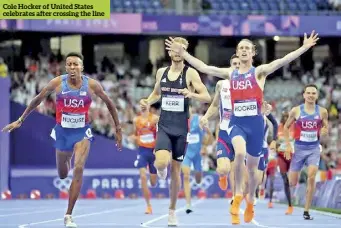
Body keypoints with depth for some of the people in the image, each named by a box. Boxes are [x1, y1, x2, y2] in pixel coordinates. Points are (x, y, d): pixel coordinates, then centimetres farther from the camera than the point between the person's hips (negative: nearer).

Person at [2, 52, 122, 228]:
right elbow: (38, 100, 2)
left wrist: (118, 129, 6)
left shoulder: (91, 85, -12)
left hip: (82, 132, -1)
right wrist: (20, 120, 5)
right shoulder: (58, 83, -11)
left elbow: (109, 103, 2)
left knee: (78, 169, -21)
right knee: (62, 175, 16)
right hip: (62, 131, 1)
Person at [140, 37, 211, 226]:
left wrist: (192, 94, -31)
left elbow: (207, 97, -11)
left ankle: (172, 211, 19)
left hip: (181, 127, -2)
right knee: (162, 162, -23)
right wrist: (148, 101, 3)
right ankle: (160, 167, 16)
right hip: (164, 125, 2)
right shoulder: (161, 72, 6)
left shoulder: (190, 73, -6)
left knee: (175, 169, 5)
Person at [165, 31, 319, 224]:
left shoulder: (259, 72, -1)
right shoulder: (230, 73, 8)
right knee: (240, 153, -30)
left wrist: (304, 48, -26)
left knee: (252, 167, 10)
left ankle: (250, 203, 33)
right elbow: (203, 67, 8)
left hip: (255, 123, -1)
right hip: (236, 122, 1)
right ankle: (238, 196, -17)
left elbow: (281, 61, -14)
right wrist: (182, 53, 5)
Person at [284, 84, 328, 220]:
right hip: (299, 148, 0)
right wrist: (288, 145, -1)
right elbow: (286, 127, 7)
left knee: (311, 177, -19)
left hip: (314, 149, 0)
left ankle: (306, 211, -10)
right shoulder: (296, 111, -4)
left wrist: (324, 131, -14)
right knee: (292, 183, 3)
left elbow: (326, 128, 11)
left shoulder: (322, 112, -1)